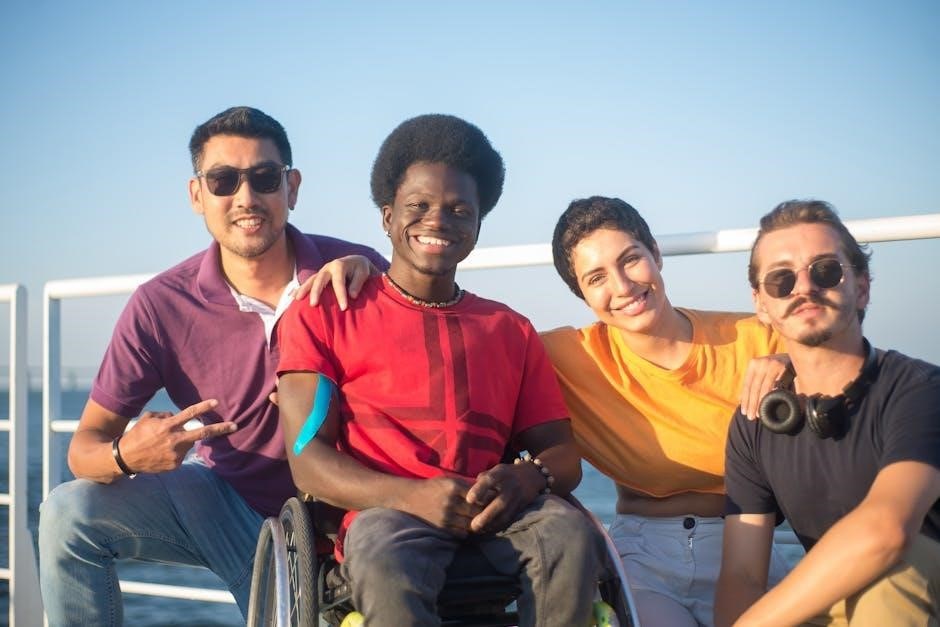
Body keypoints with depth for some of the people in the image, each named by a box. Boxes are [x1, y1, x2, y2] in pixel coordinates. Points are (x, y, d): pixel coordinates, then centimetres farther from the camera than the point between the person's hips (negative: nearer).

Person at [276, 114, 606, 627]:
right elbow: (308, 458, 1)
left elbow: (563, 454, 16)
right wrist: (413, 496, -18)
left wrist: (526, 479, -11)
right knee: (386, 559, -39)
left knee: (570, 534, -31)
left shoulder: (511, 330, 22)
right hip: (386, 513, -3)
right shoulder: (320, 317, 12)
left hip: (495, 515, 3)